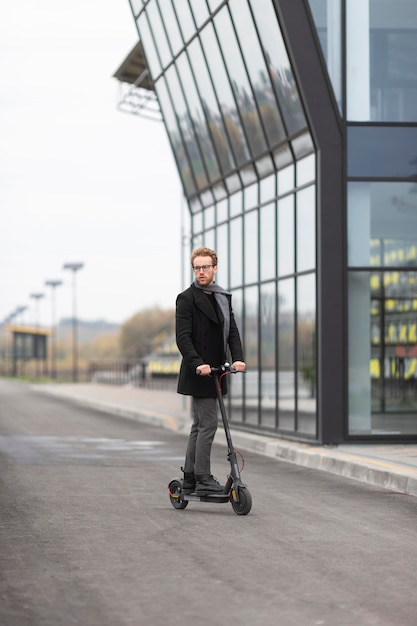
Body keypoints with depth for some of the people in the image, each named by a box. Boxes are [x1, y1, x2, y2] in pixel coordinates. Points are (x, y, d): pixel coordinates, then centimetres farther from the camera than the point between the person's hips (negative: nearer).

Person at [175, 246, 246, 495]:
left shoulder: (223, 298, 14)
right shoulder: (187, 298, -7)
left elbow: (232, 331, 8)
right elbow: (183, 337, -13)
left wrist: (238, 358, -8)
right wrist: (198, 364, -25)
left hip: (214, 371, 7)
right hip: (199, 372, -7)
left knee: (200, 426, 12)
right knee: (208, 424, -9)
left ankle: (190, 479, 18)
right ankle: (203, 480, -5)